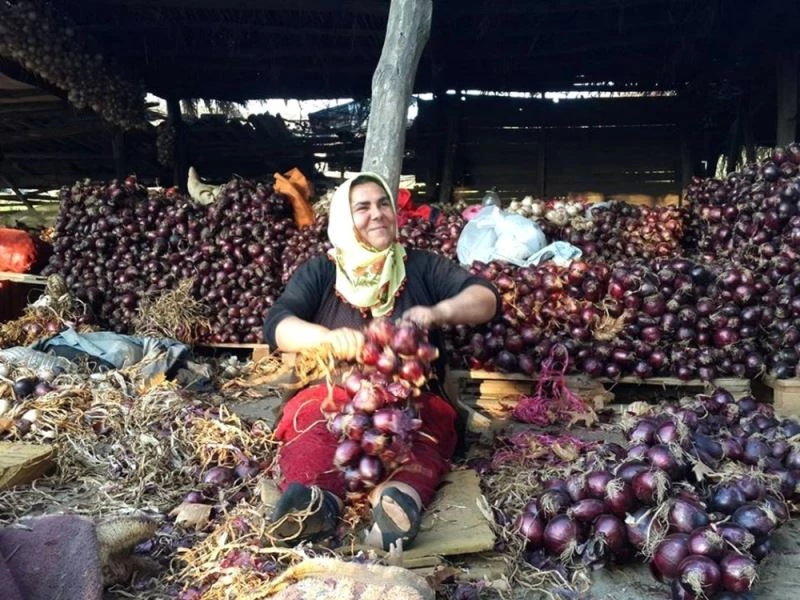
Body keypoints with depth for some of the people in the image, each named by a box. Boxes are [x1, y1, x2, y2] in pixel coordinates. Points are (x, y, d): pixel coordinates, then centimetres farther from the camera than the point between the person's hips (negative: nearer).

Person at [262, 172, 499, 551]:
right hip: (333, 394, 0)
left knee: (423, 423, -34)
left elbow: (486, 299, -1)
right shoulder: (318, 272, 10)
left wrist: (438, 313, -23)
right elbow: (276, 326, -6)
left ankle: (402, 496, -59)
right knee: (309, 415, -34)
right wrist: (329, 336, -27)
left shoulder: (422, 266, 11)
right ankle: (316, 501, -57)